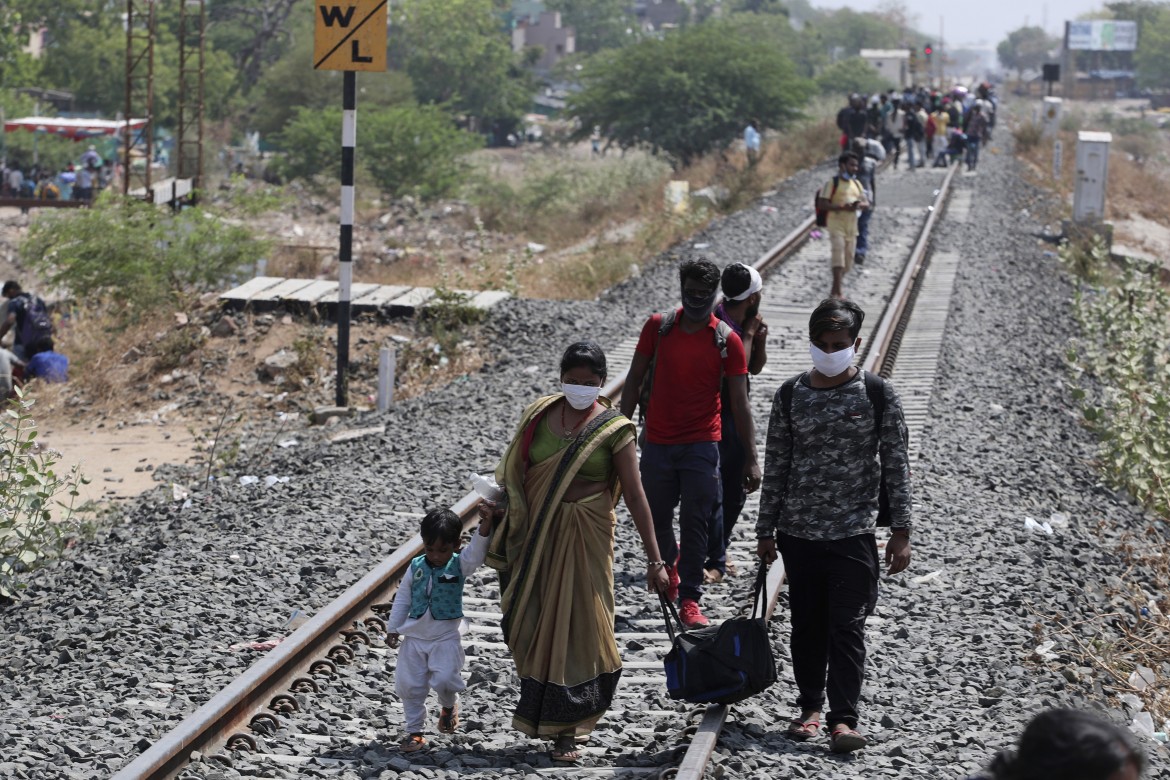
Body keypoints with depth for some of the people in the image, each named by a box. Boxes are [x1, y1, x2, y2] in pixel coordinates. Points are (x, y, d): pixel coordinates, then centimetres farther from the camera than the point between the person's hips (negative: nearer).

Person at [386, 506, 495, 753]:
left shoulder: (459, 565, -7)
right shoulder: (416, 568, -1)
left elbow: (476, 552, -26)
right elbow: (402, 599, 8)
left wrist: (486, 523, -40)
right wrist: (393, 628, 7)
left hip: (447, 637, -3)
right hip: (414, 636, 3)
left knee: (444, 680, -17)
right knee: (409, 685, 3)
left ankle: (449, 706, 18)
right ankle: (414, 731, 17)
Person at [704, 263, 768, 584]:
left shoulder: (744, 321, 6)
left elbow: (755, 367, 13)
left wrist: (760, 338, -4)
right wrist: (749, 333, -15)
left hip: (737, 413, 9)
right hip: (714, 415, -9)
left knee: (737, 490, 15)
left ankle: (719, 549, 29)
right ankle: (715, 561, -2)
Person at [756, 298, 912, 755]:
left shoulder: (878, 395, -3)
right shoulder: (790, 396, 3)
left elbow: (896, 465, 0)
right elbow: (775, 466, 8)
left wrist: (901, 531, -3)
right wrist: (766, 531, 9)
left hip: (853, 533, -3)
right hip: (799, 531, 3)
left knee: (848, 627, -5)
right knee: (807, 625, 10)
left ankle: (844, 718, -3)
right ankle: (810, 707, 23)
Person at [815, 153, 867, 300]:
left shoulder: (856, 184, 15)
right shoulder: (832, 183, -5)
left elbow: (866, 203, 14)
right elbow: (821, 204, -12)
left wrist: (860, 205, -11)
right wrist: (842, 207, -23)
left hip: (851, 226, 7)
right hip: (836, 223, -7)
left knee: (848, 256, 9)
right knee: (838, 251, -20)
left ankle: (836, 288, 23)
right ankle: (838, 289, -27)